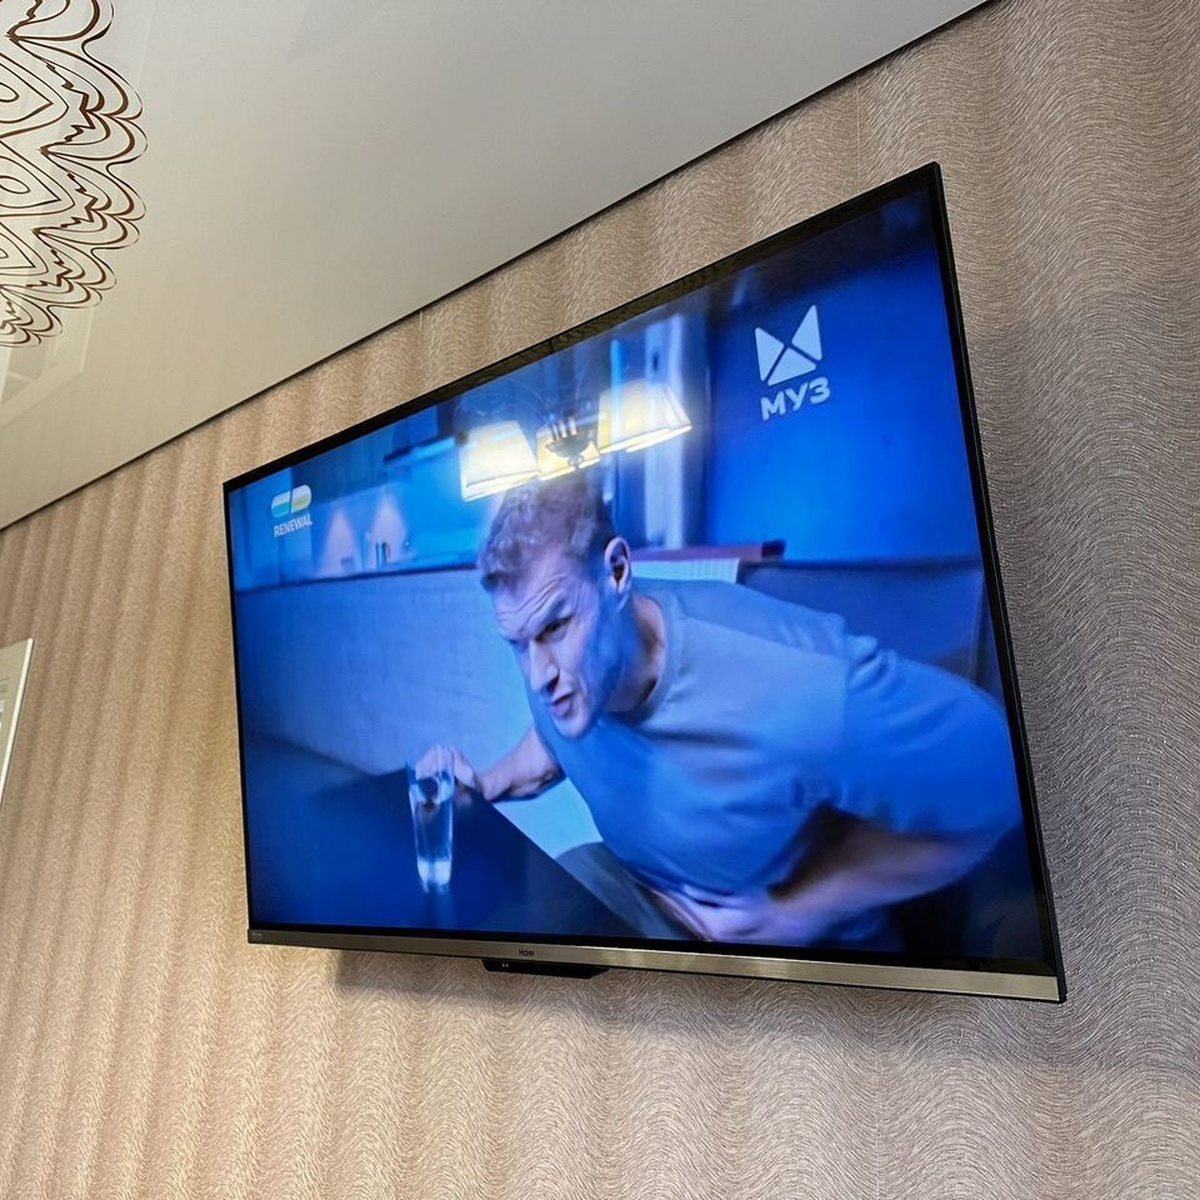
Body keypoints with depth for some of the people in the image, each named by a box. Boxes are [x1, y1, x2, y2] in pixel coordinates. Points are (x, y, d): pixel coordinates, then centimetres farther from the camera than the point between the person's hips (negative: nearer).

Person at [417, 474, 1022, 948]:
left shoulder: (802, 691, -36)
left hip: (798, 940, -3)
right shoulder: (555, 669, -15)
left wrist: (800, 910, -21)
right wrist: (485, 785, -9)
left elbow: (990, 783, -21)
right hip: (633, 883, 4)